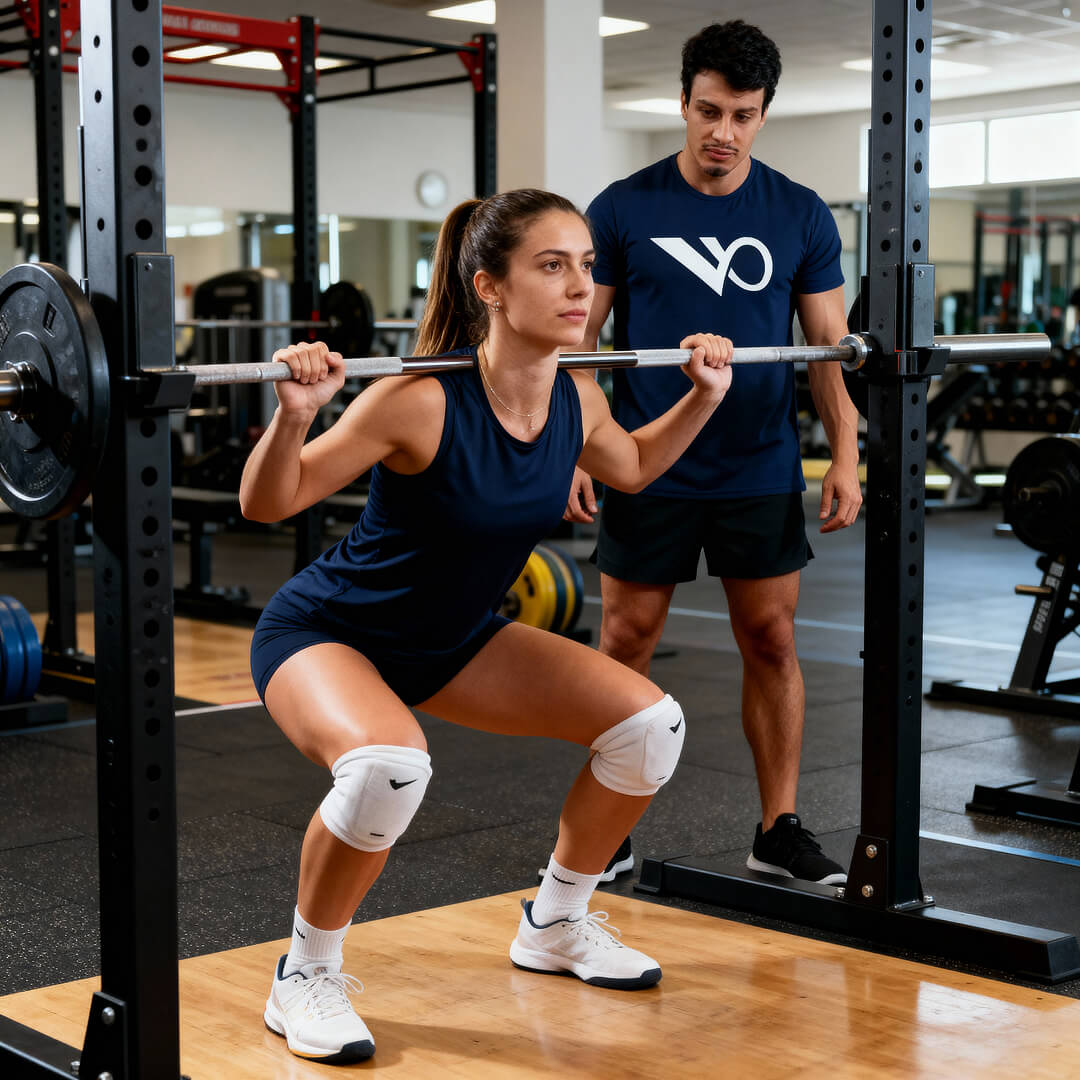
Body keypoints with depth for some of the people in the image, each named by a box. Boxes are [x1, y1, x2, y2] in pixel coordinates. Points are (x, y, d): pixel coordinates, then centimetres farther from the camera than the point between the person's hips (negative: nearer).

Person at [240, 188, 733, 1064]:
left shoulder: (578, 399, -11)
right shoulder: (421, 402, -30)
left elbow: (632, 469, 14)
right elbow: (267, 505, -23)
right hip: (327, 631, -6)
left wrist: (704, 396, 4)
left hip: (453, 638, 7)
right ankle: (305, 977, -11)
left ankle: (556, 926, 20)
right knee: (389, 765, -38)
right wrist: (294, 415, -40)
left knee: (649, 723, -3)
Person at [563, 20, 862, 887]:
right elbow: (577, 338, 0)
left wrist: (846, 457, -5)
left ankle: (780, 829, 16)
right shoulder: (624, 209, -2)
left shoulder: (800, 216, 3)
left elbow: (831, 346, 4)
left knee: (772, 642, 5)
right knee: (626, 644, 4)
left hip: (762, 473, 2)